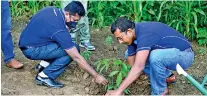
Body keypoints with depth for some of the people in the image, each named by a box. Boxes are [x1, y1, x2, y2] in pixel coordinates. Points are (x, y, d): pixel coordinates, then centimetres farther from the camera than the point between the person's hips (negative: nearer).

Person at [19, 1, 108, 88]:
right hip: (32, 50, -9)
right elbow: (77, 57, -24)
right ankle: (44, 76, -10)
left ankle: (45, 65, 11)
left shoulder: (53, 10, -3)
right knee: (72, 51, -16)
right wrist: (96, 76, -18)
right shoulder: (60, 29, -27)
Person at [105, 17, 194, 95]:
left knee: (155, 56, -36)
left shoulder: (144, 33, -30)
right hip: (168, 54, 9)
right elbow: (131, 65, 2)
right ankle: (167, 76, 16)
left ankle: (160, 91, -10)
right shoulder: (134, 35, -3)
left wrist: (118, 91, -40)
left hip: (184, 55, -9)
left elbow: (139, 67, -39)